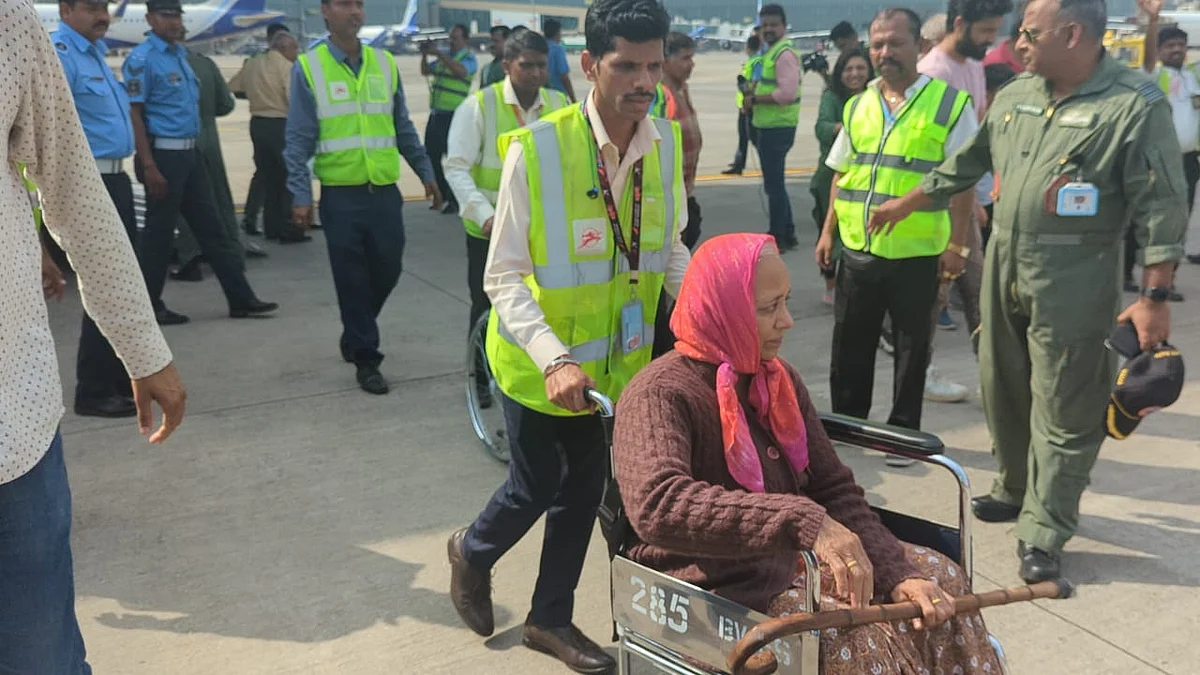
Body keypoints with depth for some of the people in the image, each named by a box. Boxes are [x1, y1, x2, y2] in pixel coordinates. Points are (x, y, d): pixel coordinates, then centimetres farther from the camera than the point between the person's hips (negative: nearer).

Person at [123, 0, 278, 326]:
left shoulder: (180, 53, 14)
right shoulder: (142, 58, -11)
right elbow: (134, 114, -15)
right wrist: (149, 167, -21)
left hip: (190, 153, 8)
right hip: (163, 154, -8)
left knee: (211, 227, 9)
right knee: (159, 232, 1)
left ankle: (241, 299, 13)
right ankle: (149, 306, 13)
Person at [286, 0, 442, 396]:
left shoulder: (384, 63, 7)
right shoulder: (308, 67, -3)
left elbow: (403, 128, 15)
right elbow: (299, 139, -4)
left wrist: (426, 174, 14)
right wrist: (300, 196, -10)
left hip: (385, 192, 4)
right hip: (341, 195, -3)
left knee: (387, 271, 10)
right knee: (352, 280, 2)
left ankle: (354, 335, 35)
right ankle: (366, 359, 16)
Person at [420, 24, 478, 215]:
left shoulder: (468, 58, -4)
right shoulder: (444, 57, 17)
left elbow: (461, 71, -25)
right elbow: (425, 72, 18)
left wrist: (439, 54, -26)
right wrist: (424, 55, 1)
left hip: (453, 115, -8)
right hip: (436, 113, 8)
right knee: (431, 156, 12)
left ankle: (455, 200, 3)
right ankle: (441, 195, 25)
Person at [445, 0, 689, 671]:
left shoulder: (667, 142, -7)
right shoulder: (537, 149, -23)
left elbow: (672, 252, 6)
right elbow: (504, 278, -20)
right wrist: (554, 360, -32)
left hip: (615, 356, 5)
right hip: (540, 359, -5)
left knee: (584, 486, 16)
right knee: (537, 486, 10)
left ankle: (552, 619, 39)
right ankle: (473, 552, 45)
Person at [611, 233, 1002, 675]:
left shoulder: (779, 379, 6)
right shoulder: (660, 395, -19)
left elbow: (833, 489, 5)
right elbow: (657, 505, -38)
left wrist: (897, 572, -10)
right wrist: (804, 522, -45)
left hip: (794, 562, 8)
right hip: (715, 589, -8)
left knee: (941, 580, 1)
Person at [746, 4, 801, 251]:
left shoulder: (784, 54, -16)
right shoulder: (771, 52, 16)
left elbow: (788, 93, -26)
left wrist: (755, 99, -18)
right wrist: (754, 90, 6)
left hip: (777, 128, -11)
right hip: (770, 127, 11)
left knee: (774, 185, -3)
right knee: (775, 183, 18)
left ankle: (777, 238, 6)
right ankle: (787, 233, 28)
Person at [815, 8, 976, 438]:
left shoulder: (950, 103, -6)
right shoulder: (857, 106, 9)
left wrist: (956, 244, -10)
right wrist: (828, 231, 11)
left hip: (917, 253, -4)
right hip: (857, 250, 4)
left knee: (912, 348, 9)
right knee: (849, 344, 12)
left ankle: (902, 433, 22)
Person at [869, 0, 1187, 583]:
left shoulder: (1136, 104, -12)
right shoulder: (1014, 97, 8)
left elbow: (1161, 209, -12)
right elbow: (966, 164, 21)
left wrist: (1154, 298, -16)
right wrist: (905, 205, 25)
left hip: (1073, 284, -6)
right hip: (1004, 269, 7)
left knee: (1062, 411, 1)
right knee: (1004, 389, 17)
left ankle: (1042, 533, 10)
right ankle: (1016, 488, 37)